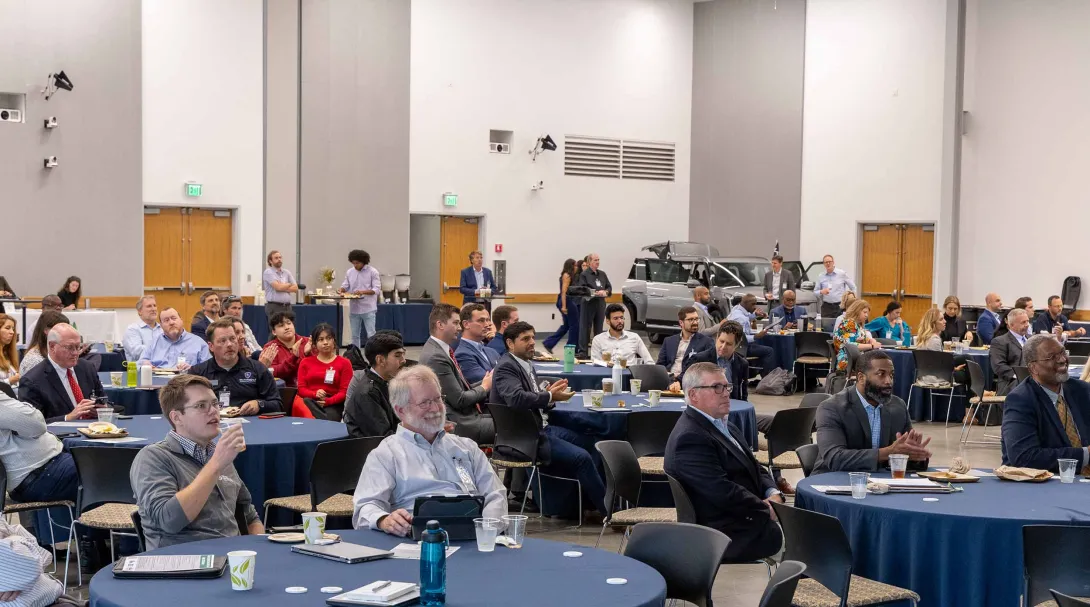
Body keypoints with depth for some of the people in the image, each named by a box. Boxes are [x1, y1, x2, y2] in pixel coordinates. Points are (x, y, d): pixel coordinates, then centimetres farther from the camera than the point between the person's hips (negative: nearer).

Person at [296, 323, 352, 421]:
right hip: (311, 402, 3)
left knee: (331, 416, -40)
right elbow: (301, 389, 10)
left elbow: (344, 391, 2)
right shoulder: (306, 362, 21)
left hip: (333, 404, -3)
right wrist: (315, 394, -13)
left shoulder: (344, 363, 12)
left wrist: (328, 401, -18)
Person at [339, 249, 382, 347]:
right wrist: (341, 289, -14)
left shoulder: (372, 272, -5)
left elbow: (377, 289, -10)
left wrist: (363, 292, -25)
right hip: (354, 308, 4)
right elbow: (345, 286, 11)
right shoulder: (349, 272, 7)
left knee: (371, 335, -3)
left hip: (368, 309, -4)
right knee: (355, 335, 11)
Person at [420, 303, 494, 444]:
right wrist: (484, 387, -2)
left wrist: (486, 383, 2)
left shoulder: (442, 350, 13)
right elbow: (459, 400, -17)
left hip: (468, 415, 9)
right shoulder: (436, 357, -17)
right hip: (458, 424, -9)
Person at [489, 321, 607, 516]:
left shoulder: (526, 364, 15)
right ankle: (608, 509, -8)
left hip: (540, 429, 10)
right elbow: (517, 398, -31)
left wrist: (549, 394, -4)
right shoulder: (506, 367, -14)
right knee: (581, 457, -19)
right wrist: (550, 396, -22)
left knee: (590, 443, 2)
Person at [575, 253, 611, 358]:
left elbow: (609, 286, 16)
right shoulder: (584, 274, -3)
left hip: (600, 304, 6)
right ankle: (583, 352, -3)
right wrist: (596, 292, -22)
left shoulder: (602, 274, 15)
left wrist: (606, 292, -6)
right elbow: (582, 289, -13)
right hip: (588, 303, -6)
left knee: (599, 328, 11)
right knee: (586, 328, -5)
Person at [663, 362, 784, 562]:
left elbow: (754, 469, 19)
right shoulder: (689, 438, -20)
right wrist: (767, 510, -14)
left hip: (749, 518, 10)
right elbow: (723, 492, -25)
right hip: (736, 535, -10)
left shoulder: (723, 425, 13)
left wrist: (773, 493, -1)